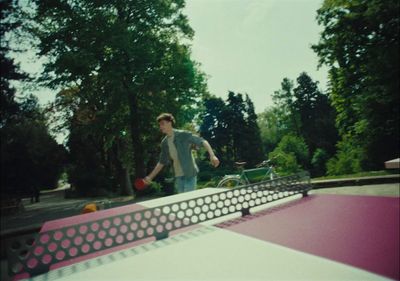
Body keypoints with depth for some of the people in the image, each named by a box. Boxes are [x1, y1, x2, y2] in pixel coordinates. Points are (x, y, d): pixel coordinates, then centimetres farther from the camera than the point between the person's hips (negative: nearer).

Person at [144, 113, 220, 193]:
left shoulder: (183, 135, -12)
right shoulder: (164, 142, 6)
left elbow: (203, 141, -15)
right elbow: (162, 162, 15)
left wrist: (212, 155, -29)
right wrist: (150, 177, 13)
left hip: (190, 174, -6)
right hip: (178, 177, 6)